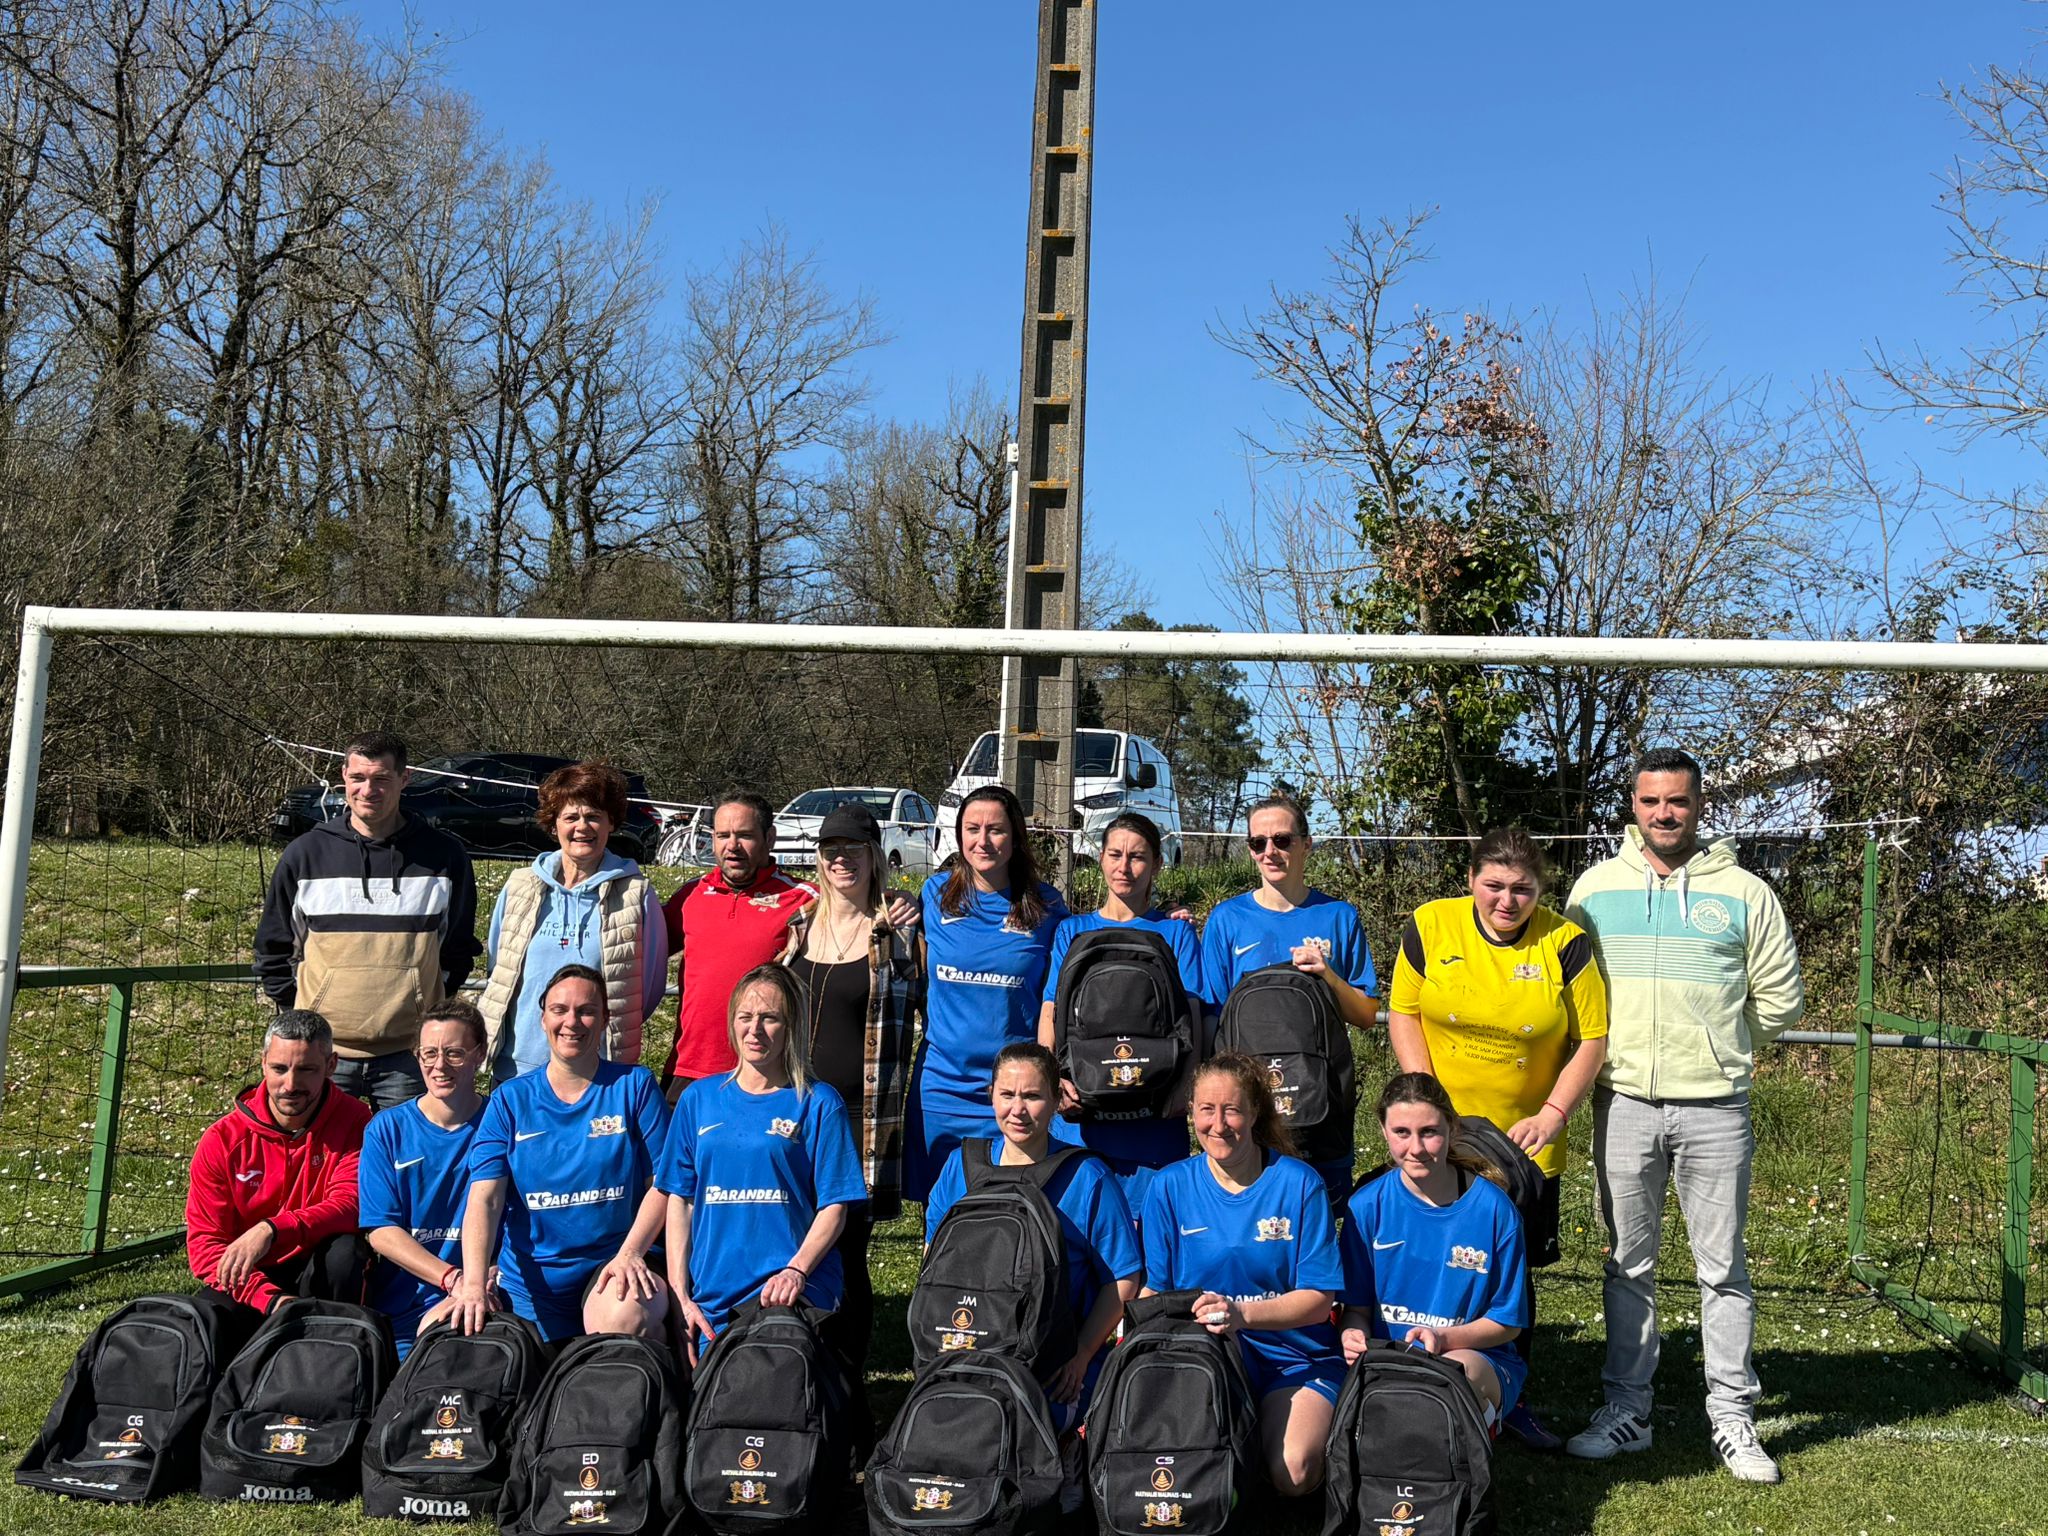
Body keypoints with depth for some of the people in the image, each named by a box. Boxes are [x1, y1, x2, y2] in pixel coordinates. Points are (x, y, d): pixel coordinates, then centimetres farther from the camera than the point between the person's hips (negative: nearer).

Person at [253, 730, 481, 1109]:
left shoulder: (443, 856, 2)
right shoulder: (305, 853, 4)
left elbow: (459, 948, 15)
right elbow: (272, 949, 15)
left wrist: (432, 1008, 9)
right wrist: (297, 1016, 8)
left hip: (410, 1053, 0)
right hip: (322, 1050, 1)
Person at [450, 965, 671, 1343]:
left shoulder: (635, 1087, 2)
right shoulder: (509, 1100, 6)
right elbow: (484, 1198, -5)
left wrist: (630, 1253, -18)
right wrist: (474, 1285, -19)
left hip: (616, 1265, -2)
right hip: (530, 1284, 3)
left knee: (623, 1319, -32)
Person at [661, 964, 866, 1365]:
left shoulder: (818, 1103, 2)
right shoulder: (699, 1098, 12)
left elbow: (834, 1207, -1)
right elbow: (679, 1200, 11)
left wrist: (795, 1271, -18)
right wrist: (679, 1295, 2)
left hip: (791, 1299, -3)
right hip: (710, 1300, 3)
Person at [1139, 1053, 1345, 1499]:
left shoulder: (1299, 1183, -4)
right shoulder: (1170, 1186, 2)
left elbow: (1319, 1299, -7)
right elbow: (1156, 1290, 5)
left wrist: (1242, 1314, -24)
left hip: (1295, 1355, -1)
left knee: (1291, 1475, -25)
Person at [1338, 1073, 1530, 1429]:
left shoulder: (1493, 1208, -6)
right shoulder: (1367, 1206, -1)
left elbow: (1509, 1322, 0)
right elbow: (1357, 1308, 6)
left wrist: (1444, 1339, -19)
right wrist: (1355, 1336, -19)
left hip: (1479, 1359, -2)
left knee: (1460, 1371, -38)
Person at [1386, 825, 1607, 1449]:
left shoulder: (1565, 942, -7)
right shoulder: (1430, 926, -5)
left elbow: (1592, 1040, -4)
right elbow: (1403, 1013, -1)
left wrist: (1552, 1114, -14)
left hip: (1526, 1142, 0)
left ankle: (1510, 1397, 28)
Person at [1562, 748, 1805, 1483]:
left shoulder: (1743, 892, 0)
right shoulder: (1597, 885, 4)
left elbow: (1781, 1001, 5)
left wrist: (1712, 1041, 5)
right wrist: (1617, 1045, 3)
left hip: (1715, 1108, -1)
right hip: (1624, 1103, 2)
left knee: (1723, 1267, 6)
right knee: (1627, 1263, 11)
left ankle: (1733, 1417, 18)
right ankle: (1626, 1408, 22)